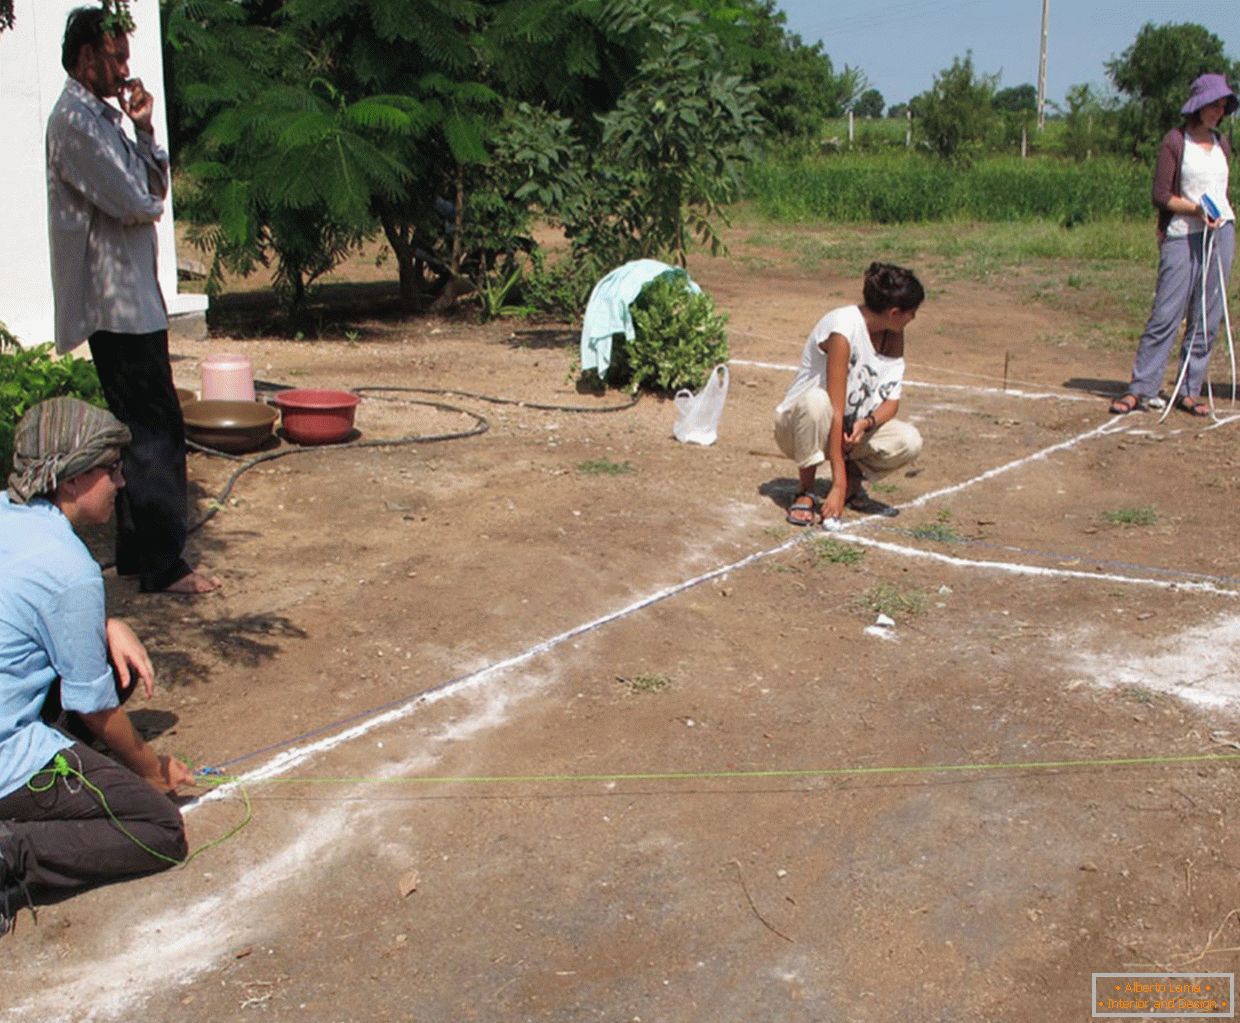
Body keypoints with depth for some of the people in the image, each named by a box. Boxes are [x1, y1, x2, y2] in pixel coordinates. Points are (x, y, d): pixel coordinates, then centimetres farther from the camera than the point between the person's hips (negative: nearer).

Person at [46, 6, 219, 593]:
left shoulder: (101, 116, 18)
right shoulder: (75, 121, -13)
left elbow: (156, 187, 15)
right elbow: (137, 204, -20)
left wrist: (144, 131, 1)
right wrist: (148, 199, 3)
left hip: (131, 298, 10)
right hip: (117, 302, -10)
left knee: (141, 431, 14)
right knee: (157, 431, -9)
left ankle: (136, 554, 23)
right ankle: (162, 567, -4)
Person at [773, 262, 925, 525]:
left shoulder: (894, 336, -2)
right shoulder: (844, 328, -26)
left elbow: (892, 400, -1)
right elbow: (836, 410, -31)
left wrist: (867, 422, -26)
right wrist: (838, 483, -34)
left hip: (853, 427, 6)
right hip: (796, 426, -6)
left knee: (909, 442, -22)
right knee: (817, 402, -41)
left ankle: (853, 486, 5)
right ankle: (804, 493, -20)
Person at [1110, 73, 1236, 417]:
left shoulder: (1222, 144, 16)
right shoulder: (1175, 141, -1)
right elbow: (1160, 195, -6)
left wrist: (1226, 226, 9)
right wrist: (1196, 209, -17)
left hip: (1221, 234, 5)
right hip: (1181, 236, -5)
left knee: (1207, 318, 4)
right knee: (1166, 314, -8)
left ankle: (1190, 391, 10)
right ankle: (1140, 389, -2)